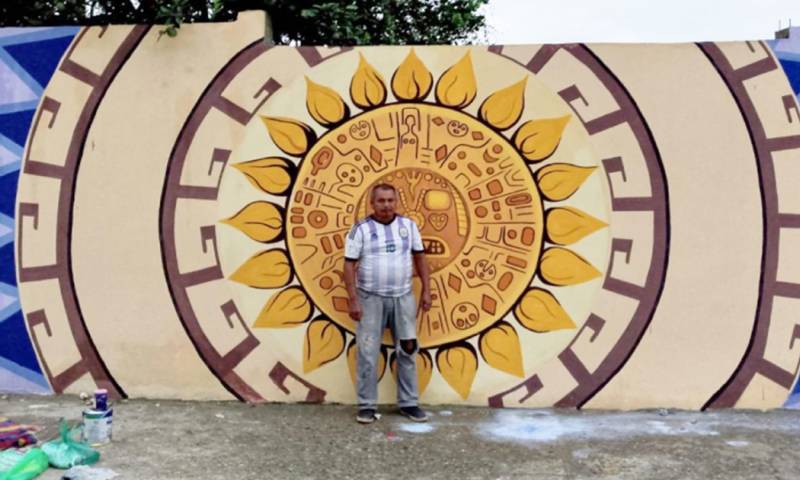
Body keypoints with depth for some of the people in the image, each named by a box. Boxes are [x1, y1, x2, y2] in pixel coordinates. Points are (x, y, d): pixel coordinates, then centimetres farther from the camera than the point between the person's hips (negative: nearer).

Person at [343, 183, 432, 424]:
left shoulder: (408, 225, 4)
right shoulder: (361, 229, -5)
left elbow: (420, 258, 10)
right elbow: (349, 265, -6)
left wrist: (426, 291, 5)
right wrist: (353, 300, -12)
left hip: (403, 298, 3)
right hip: (371, 298, -3)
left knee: (407, 350, 8)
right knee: (368, 354, 1)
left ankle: (409, 403, 19)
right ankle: (366, 406, 11)